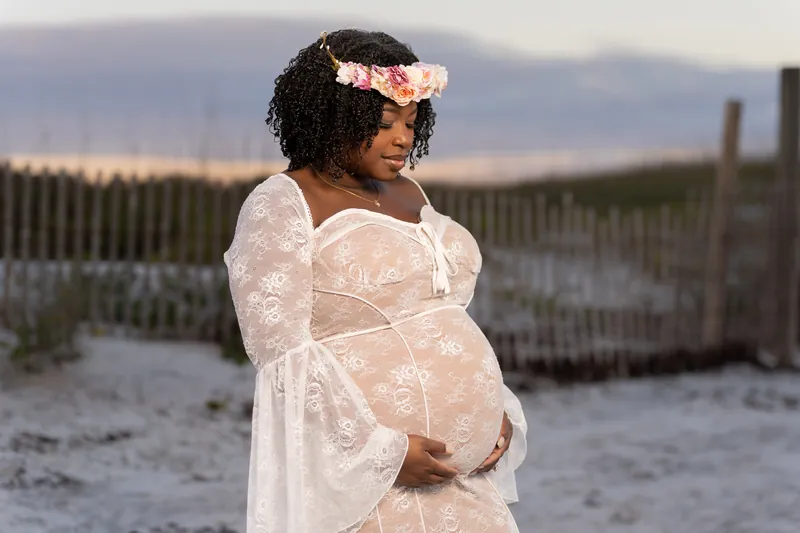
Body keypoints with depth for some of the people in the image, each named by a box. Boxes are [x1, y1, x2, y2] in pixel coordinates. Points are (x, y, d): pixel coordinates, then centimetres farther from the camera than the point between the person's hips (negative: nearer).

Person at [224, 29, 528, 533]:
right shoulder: (281, 206, -7)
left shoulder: (408, 194, 15)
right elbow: (283, 355, -15)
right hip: (359, 476, -7)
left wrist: (496, 411, 6)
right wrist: (381, 450, -19)